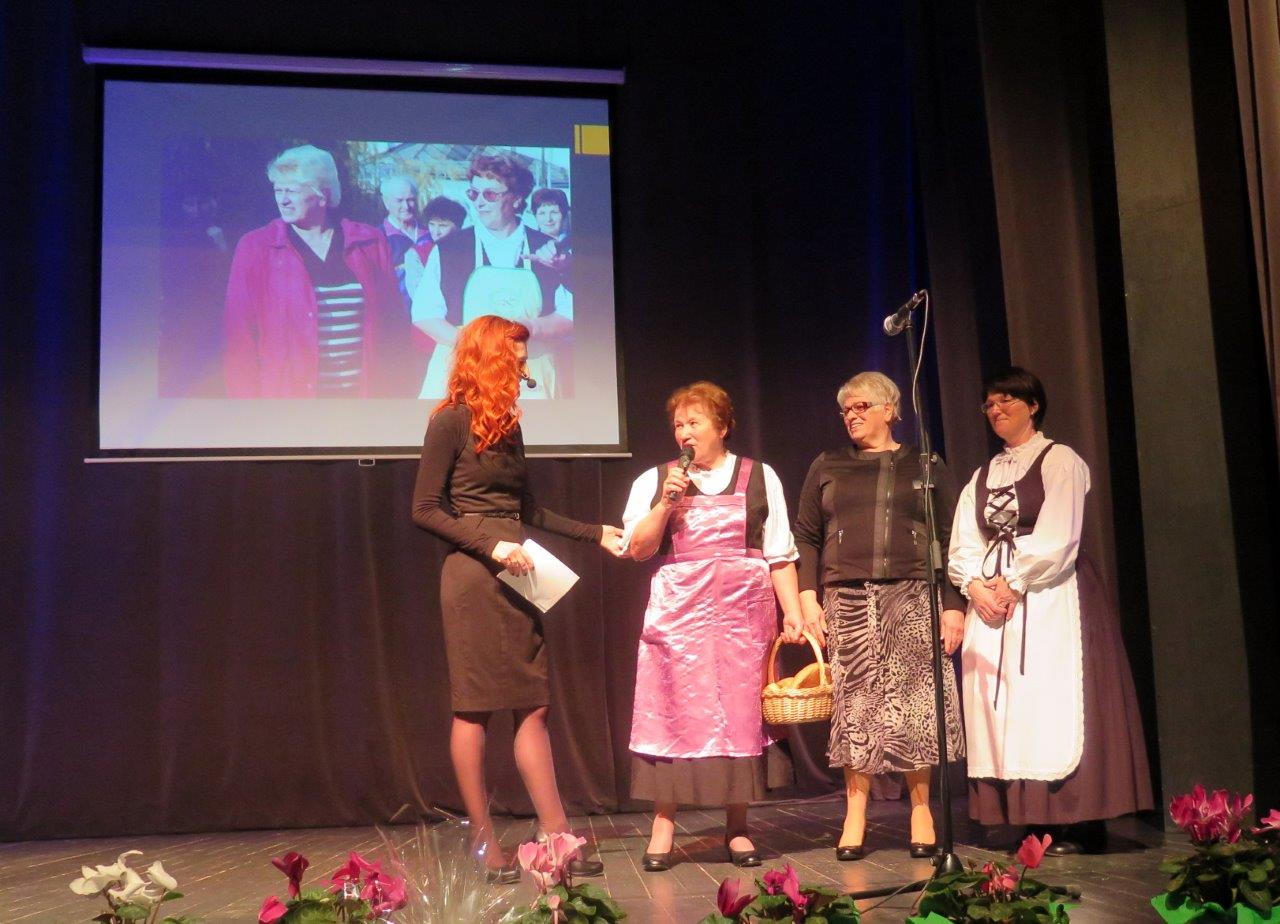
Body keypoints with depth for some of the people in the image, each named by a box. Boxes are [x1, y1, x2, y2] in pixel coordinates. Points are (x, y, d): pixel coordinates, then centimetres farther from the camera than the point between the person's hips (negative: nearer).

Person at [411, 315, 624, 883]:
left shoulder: (507, 425, 16)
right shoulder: (452, 421, -6)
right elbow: (424, 509, -9)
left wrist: (596, 534, 17)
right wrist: (490, 545, -18)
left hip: (513, 580, 7)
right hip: (472, 579, -7)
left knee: (533, 707, 6)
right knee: (474, 709, 1)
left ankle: (555, 835, 10)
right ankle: (483, 842, 10)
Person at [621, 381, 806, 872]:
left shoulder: (759, 478, 9)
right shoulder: (655, 480, 10)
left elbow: (780, 555, 7)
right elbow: (637, 549, 3)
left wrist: (793, 612, 0)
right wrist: (666, 503, -8)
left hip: (744, 611, 0)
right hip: (679, 612, 0)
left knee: (740, 712, 1)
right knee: (676, 712, -3)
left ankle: (737, 826, 11)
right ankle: (664, 824, 5)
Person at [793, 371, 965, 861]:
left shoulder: (925, 467, 11)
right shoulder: (827, 467, 14)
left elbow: (951, 541, 6)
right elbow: (806, 537, 11)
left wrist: (953, 605, -1)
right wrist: (808, 597, 0)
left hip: (913, 599, -1)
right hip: (848, 600, 1)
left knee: (916, 703, -2)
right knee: (854, 705, -1)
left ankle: (921, 813, 9)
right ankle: (855, 818, 5)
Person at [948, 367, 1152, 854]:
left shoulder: (1059, 460, 1)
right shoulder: (982, 476, 18)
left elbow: (1057, 538, -10)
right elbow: (963, 545, 11)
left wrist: (1014, 584, -14)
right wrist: (975, 586, -7)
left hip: (1048, 597, -6)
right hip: (990, 597, 6)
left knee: (1051, 701, -9)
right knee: (1000, 709, 1)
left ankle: (1075, 826, -4)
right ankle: (1028, 820, 4)